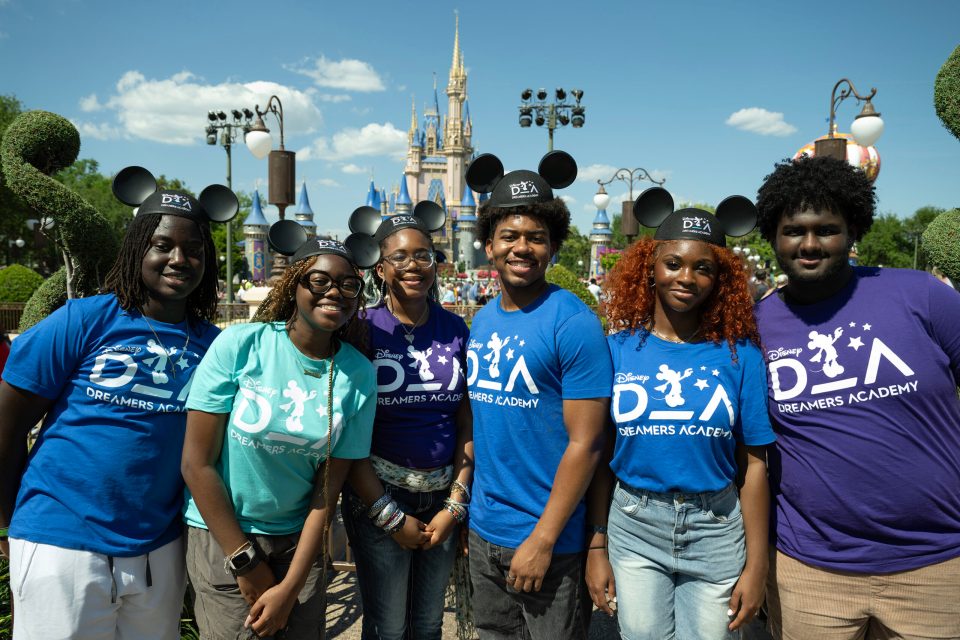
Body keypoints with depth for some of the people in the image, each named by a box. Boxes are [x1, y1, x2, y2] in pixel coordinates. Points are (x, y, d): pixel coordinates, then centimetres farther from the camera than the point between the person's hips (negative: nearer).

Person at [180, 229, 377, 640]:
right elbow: (197, 463, -13)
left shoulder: (359, 375, -9)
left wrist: (290, 589, -8)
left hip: (299, 538, 2)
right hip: (221, 532, -2)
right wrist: (246, 562, -9)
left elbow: (328, 490, -5)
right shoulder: (239, 345, -16)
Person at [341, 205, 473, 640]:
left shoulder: (456, 330, 1)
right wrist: (391, 516, -10)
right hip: (379, 494, -3)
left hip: (445, 495, 3)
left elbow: (467, 424, 2)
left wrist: (455, 504, -4)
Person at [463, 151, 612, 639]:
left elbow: (584, 443, -17)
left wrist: (542, 540, -17)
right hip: (483, 530, 6)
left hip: (548, 539, -6)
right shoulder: (481, 321, 4)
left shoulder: (573, 323, -16)